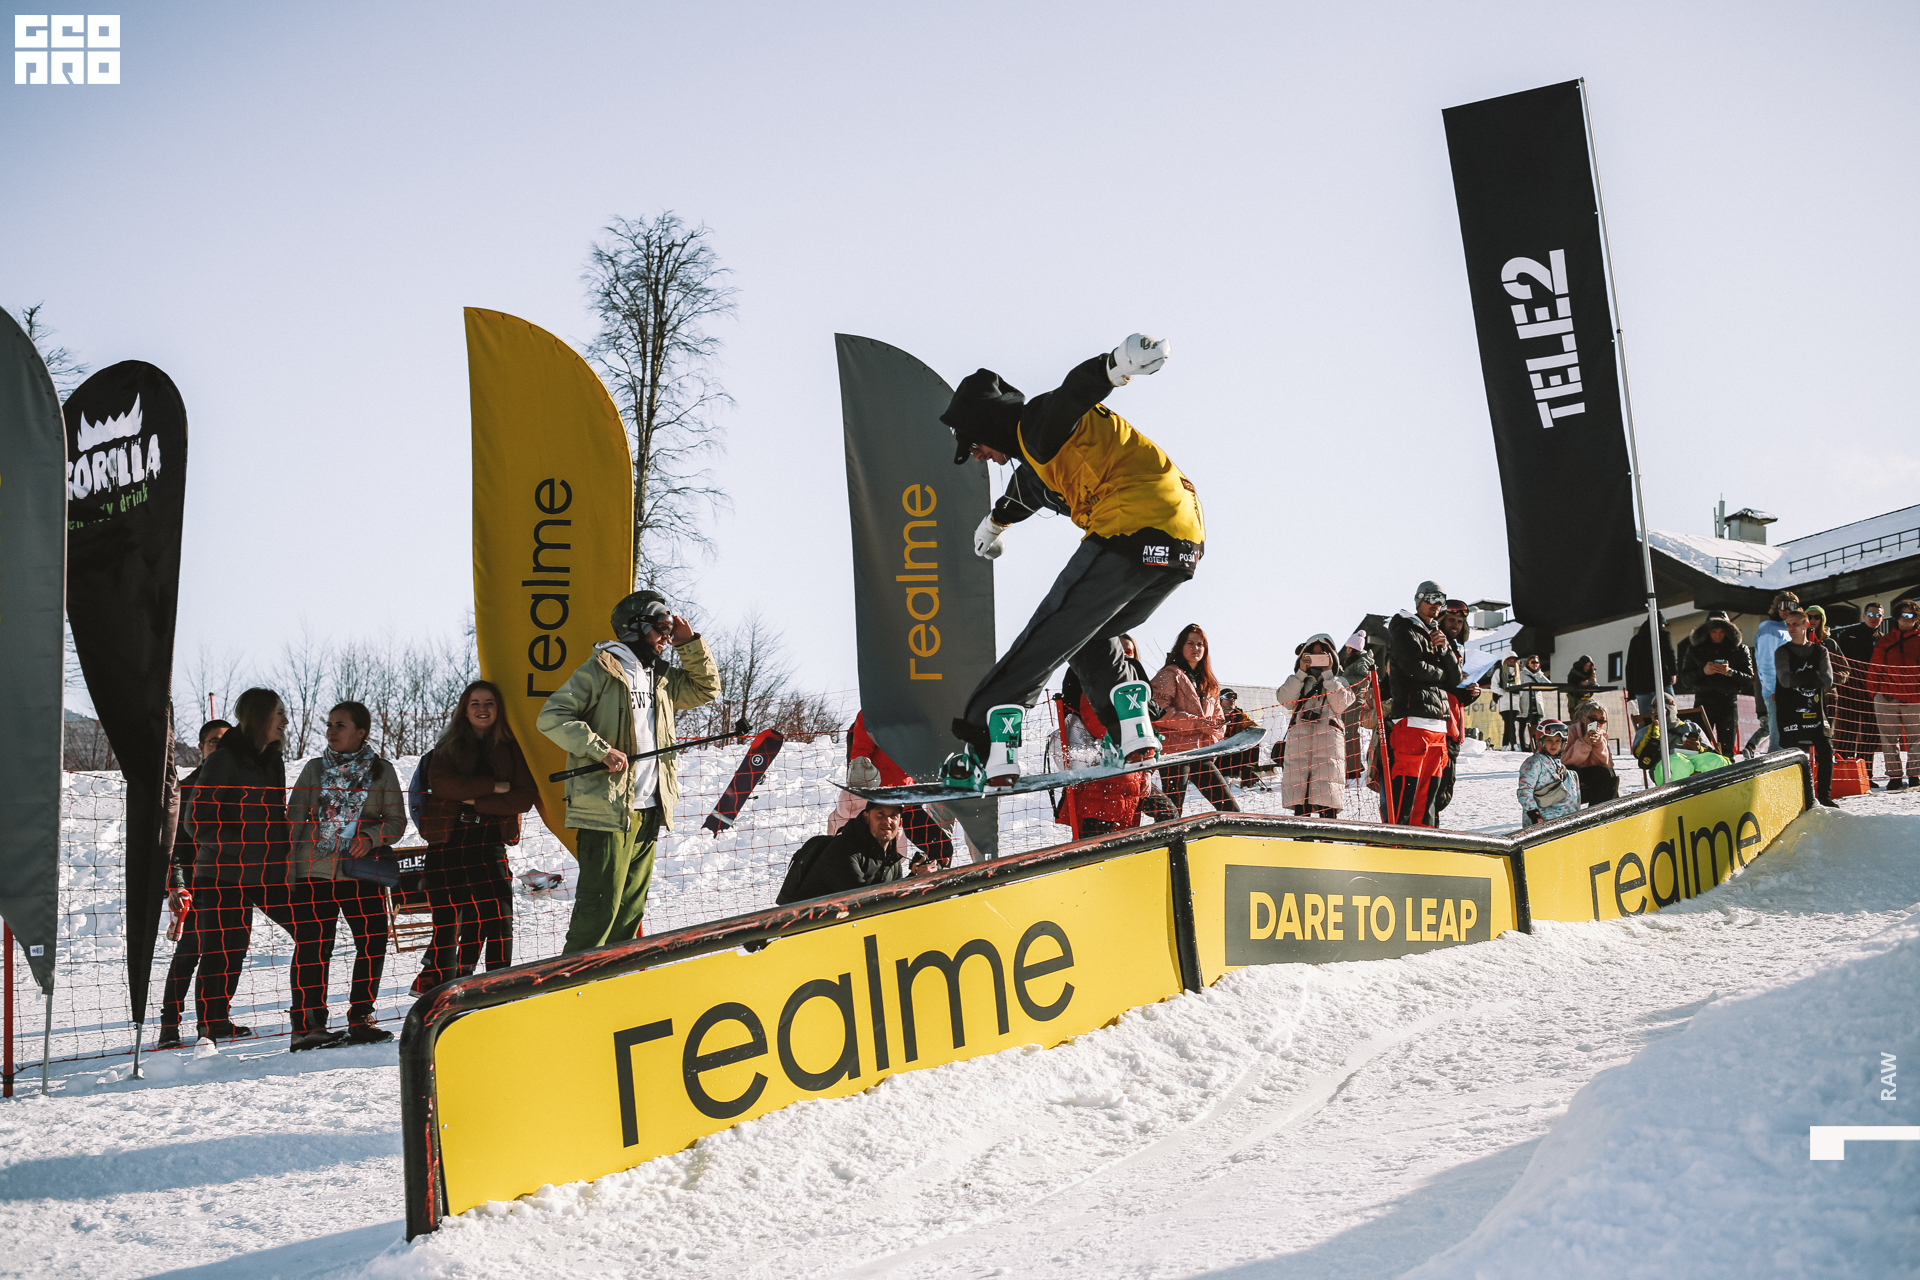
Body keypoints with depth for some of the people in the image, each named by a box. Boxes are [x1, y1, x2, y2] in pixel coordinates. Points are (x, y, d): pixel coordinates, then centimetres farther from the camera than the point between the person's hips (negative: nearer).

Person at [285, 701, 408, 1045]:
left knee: (373, 943, 1)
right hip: (313, 871, 0)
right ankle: (313, 1023, 6)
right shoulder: (315, 768, 9)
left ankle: (359, 1019, 15)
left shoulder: (381, 770, 6)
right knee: (313, 947, -3)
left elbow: (396, 821, 5)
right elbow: (293, 819, 8)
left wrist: (370, 837, -14)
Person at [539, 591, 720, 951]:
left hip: (648, 809, 8)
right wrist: (601, 749, -19)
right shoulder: (601, 670, -5)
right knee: (601, 903, -11)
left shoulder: (662, 678, 18)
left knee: (631, 905, 11)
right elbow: (552, 716, -10)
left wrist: (689, 644, 14)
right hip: (607, 808, -8)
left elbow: (706, 688, 27)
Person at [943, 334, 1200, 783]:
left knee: (1050, 635, -4)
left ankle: (984, 743, -6)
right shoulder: (1037, 456, 29)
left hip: (1134, 531, -9)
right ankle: (1132, 731, 6)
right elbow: (1022, 494, 51)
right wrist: (996, 522, 71)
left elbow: (1073, 393, -25)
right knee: (1090, 634, 23)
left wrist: (1113, 366, -45)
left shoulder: (1038, 423, -1)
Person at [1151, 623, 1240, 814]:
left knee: (1232, 809, 4)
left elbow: (1218, 717, 22)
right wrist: (1196, 722, -18)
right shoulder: (1169, 675, -1)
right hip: (1176, 751, -7)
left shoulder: (1209, 682, 22)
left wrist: (1215, 730, -2)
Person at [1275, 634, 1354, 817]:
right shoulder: (1298, 681, 24)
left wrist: (1327, 674, 2)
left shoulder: (1339, 682, 20)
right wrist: (1301, 672, 3)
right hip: (1298, 739, 2)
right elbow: (1286, 701, 5)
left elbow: (1340, 705, 0)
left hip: (1328, 740, -2)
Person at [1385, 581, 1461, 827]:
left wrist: (1444, 649, 1)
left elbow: (1455, 679, 16)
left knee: (1430, 788, 6)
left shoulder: (1438, 636, 26)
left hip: (1438, 722, 8)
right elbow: (1415, 667, -12)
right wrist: (1441, 673, 6)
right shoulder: (1404, 629, 3)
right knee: (1405, 786, -14)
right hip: (1412, 720, -8)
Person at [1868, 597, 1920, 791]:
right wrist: (1875, 692, 4)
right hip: (1887, 697, 1)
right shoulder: (1884, 641, 12)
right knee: (1889, 739, 1)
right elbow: (1874, 669, 13)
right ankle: (1895, 776, 6)